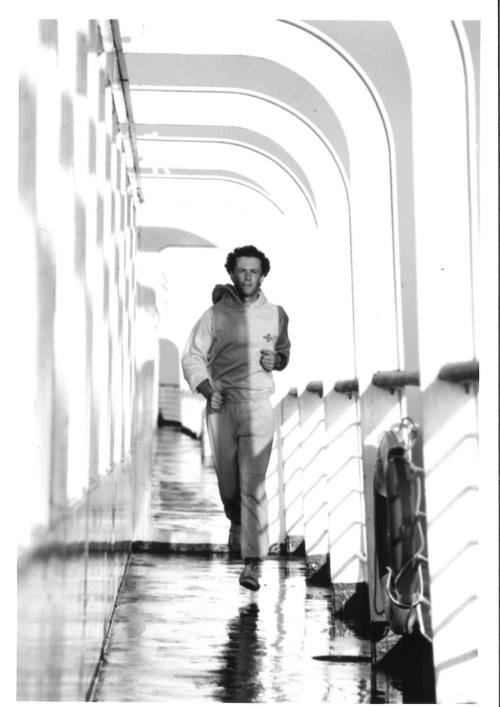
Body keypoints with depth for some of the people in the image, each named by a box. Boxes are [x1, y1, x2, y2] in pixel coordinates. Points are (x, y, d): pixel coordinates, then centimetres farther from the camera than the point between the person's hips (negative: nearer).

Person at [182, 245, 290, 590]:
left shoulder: (276, 315, 7)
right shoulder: (215, 315, 1)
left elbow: (285, 351, 22)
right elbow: (192, 357, 5)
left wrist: (277, 360, -2)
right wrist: (207, 390, -10)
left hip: (259, 405, -1)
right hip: (221, 405, 1)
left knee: (253, 484, -11)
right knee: (228, 484, 9)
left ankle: (253, 563, -13)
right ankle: (237, 523, 43)